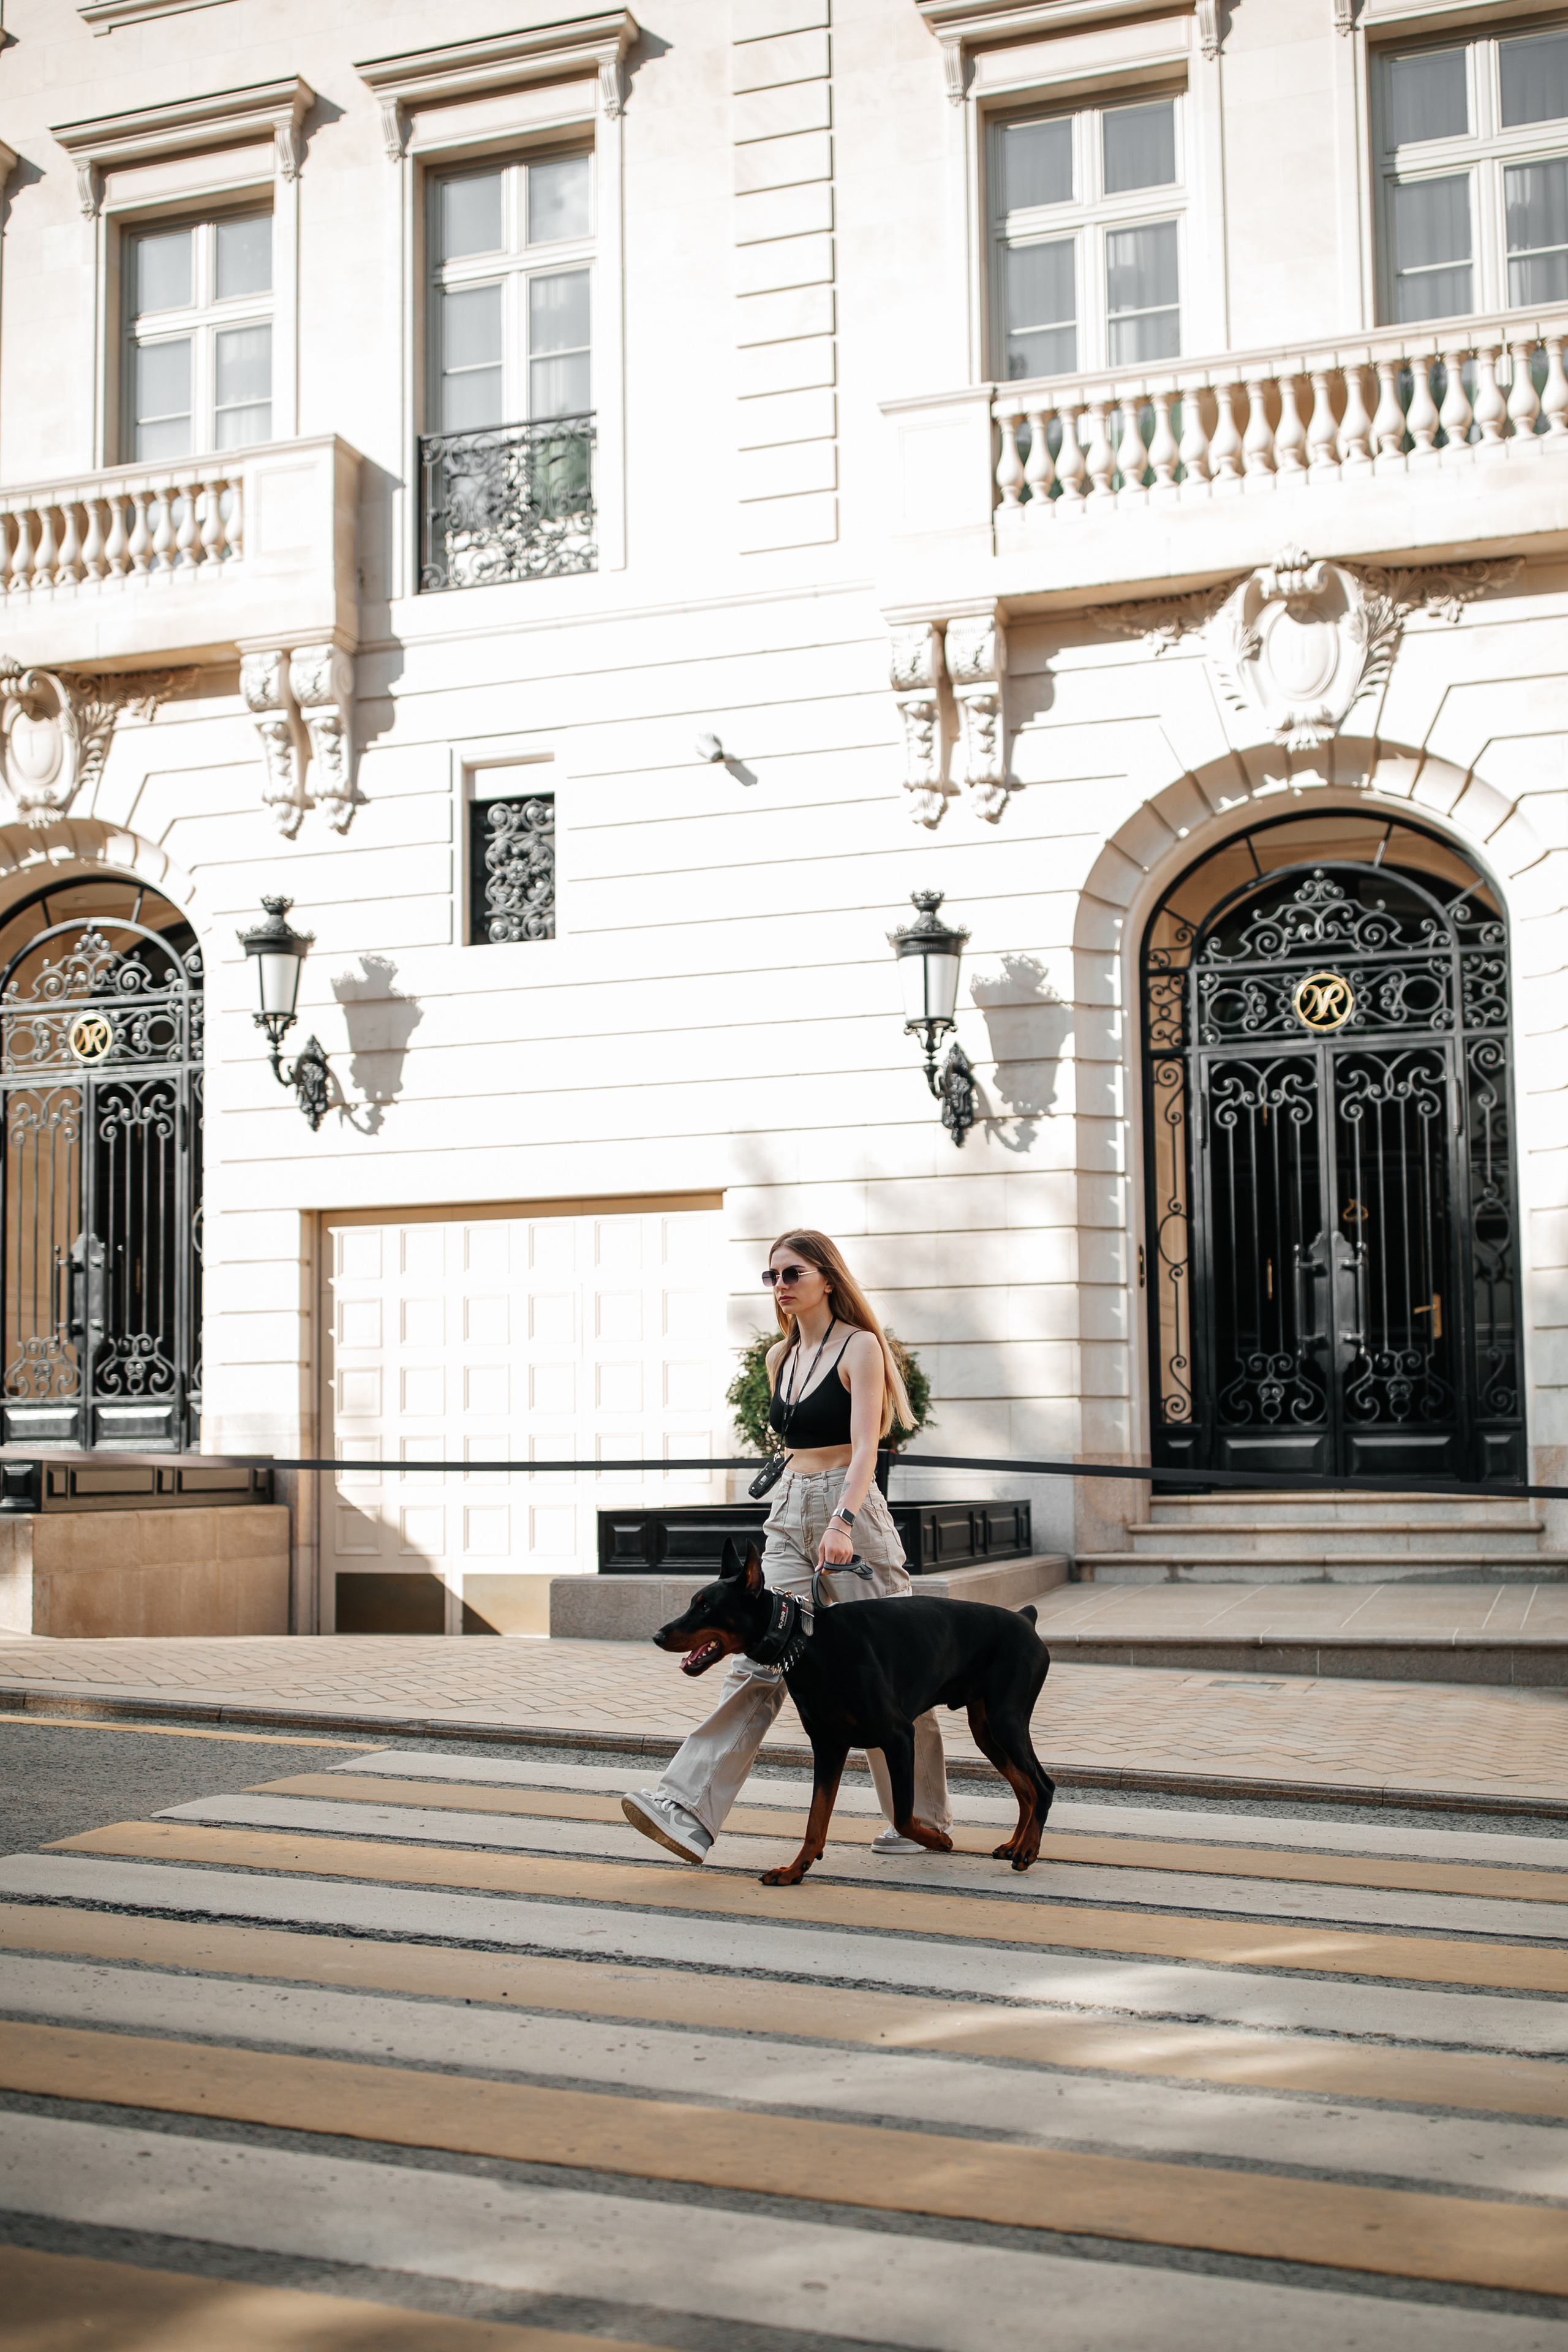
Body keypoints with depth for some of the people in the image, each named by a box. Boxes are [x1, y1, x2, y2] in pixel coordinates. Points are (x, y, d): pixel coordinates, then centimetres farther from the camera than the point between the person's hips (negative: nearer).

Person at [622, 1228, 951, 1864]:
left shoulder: (859, 1347, -7)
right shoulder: (781, 1358, 14)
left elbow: (865, 1445, -19)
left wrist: (842, 1522, -33)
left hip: (852, 1512, -6)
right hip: (788, 1517, 6)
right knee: (756, 1663, -7)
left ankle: (924, 1816, 20)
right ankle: (689, 1810, -19)